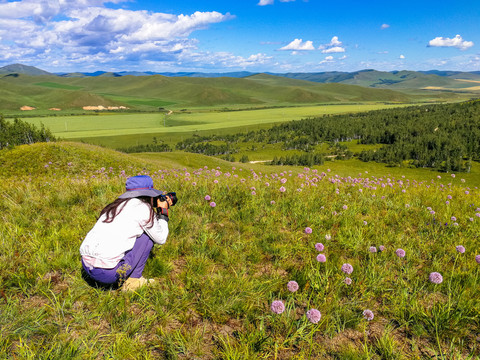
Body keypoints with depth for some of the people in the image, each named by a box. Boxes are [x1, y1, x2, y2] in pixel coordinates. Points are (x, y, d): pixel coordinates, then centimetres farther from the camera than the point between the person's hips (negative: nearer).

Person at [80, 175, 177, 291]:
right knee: (147, 236, 7)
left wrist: (159, 212, 32)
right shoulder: (143, 208, -5)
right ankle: (132, 281, 9)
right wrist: (164, 212, 16)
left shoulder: (118, 204, 16)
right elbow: (161, 239, 5)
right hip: (107, 272, -8)